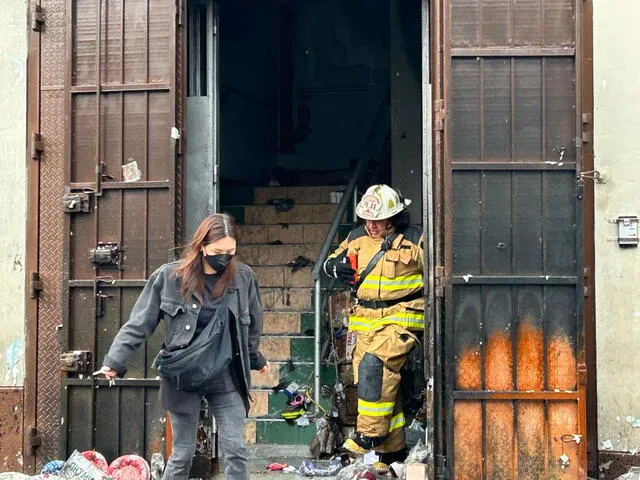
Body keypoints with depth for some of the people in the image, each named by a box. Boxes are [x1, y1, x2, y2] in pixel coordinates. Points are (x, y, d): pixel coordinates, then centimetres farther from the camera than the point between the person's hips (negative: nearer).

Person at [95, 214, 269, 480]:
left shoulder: (243, 277, -3)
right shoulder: (169, 276, -9)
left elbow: (252, 326, 13)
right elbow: (139, 324, -4)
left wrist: (256, 359, 25)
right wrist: (114, 362, -10)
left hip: (225, 377, 2)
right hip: (183, 378, -1)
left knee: (236, 452, -1)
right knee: (182, 454, 6)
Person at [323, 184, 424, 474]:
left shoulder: (415, 240, -5)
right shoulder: (357, 238, 10)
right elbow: (333, 262, 22)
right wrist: (335, 266, -2)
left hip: (400, 318, -6)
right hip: (366, 320, 6)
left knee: (374, 364, -27)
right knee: (373, 382, 4)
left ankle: (369, 437, -21)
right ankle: (392, 451, 12)